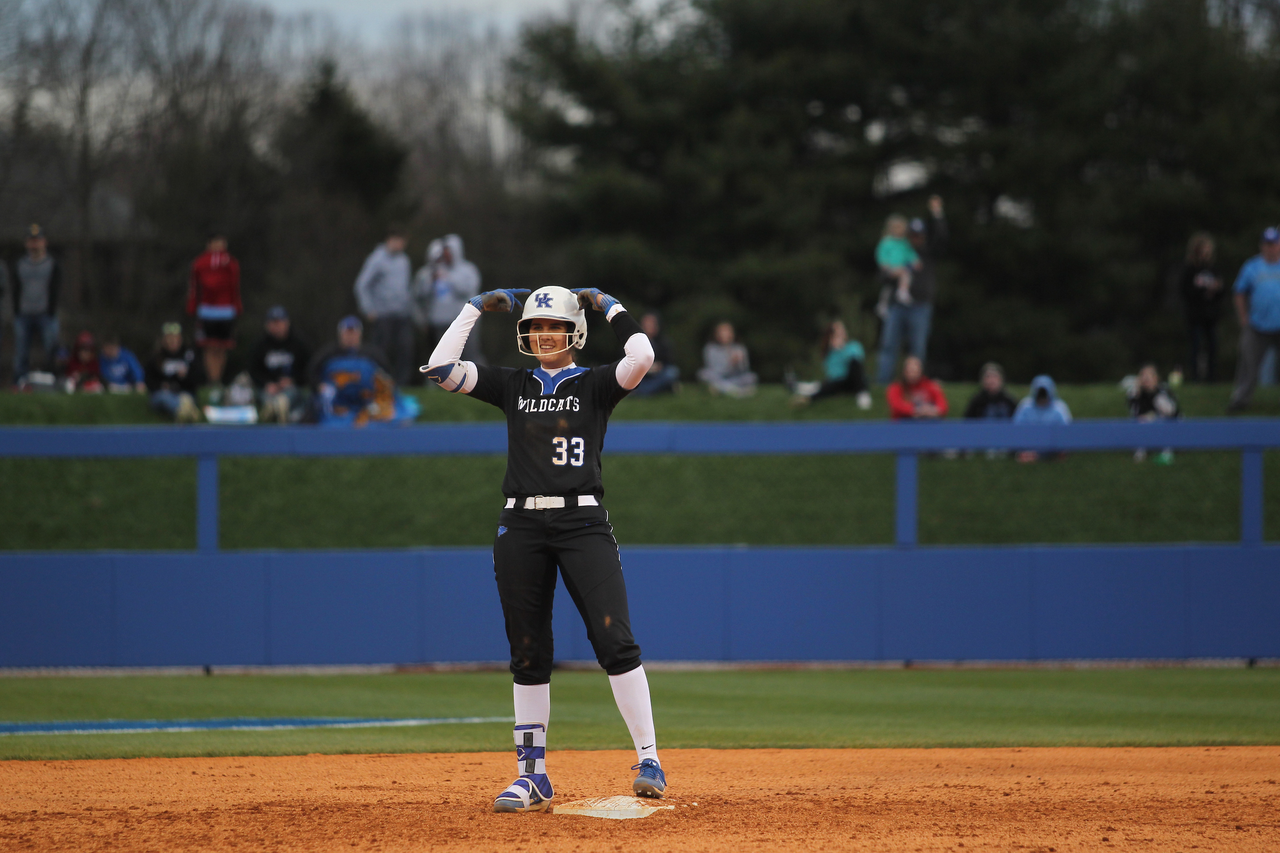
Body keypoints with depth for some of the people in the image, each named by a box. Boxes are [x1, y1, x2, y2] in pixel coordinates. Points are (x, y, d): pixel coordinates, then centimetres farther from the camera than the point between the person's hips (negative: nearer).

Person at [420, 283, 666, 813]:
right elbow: (440, 367, 6)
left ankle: (649, 761, -11)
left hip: (582, 521, -3)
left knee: (615, 641, -14)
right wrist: (477, 308, 9)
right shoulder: (512, 386, 14)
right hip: (521, 526, 3)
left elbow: (642, 357, -13)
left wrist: (608, 306, 1)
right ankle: (531, 775, 10)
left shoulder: (595, 386, 6)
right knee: (529, 655, 5)